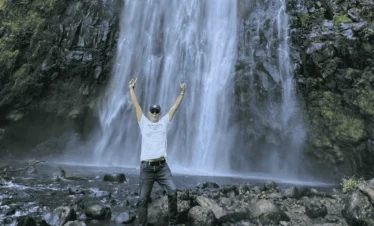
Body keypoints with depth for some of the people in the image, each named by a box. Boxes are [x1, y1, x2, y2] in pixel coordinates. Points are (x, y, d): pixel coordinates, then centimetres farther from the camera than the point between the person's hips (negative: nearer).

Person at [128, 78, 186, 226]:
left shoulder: (164, 122, 14)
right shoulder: (143, 122, 11)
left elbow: (175, 106, 14)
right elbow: (136, 104, 10)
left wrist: (182, 92, 14)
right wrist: (131, 88, 11)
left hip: (162, 166, 1)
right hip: (146, 167, 0)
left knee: (172, 191, -14)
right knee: (143, 199, 4)